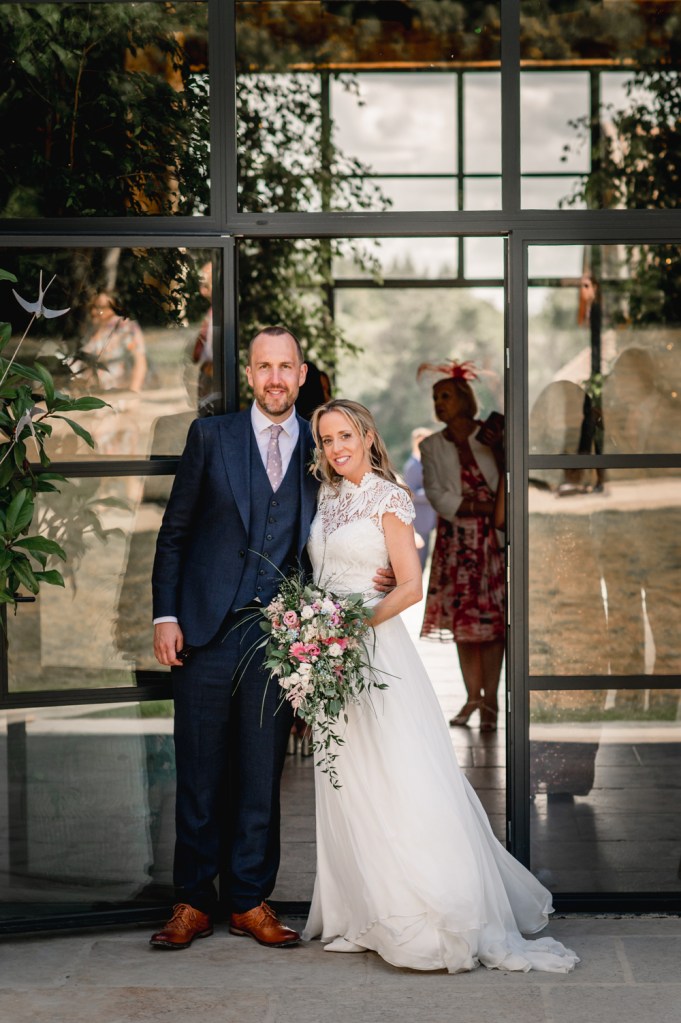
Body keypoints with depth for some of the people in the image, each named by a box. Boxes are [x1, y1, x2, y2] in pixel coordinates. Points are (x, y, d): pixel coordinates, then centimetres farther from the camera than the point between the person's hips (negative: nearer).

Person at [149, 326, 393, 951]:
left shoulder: (319, 451, 8)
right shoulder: (211, 436, 5)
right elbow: (174, 533, 5)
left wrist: (369, 579, -4)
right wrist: (165, 616, -3)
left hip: (279, 635, 1)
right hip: (207, 632, -1)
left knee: (262, 779, 7)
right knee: (199, 777, 5)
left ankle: (251, 902, 18)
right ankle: (193, 904, 16)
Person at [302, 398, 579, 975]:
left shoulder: (387, 499, -5)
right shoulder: (327, 499, 14)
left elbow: (411, 587, -10)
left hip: (375, 645, -6)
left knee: (399, 785, -9)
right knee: (347, 787, 6)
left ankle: (450, 921, -3)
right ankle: (369, 912, 12)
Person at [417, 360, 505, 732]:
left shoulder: (490, 437, 4)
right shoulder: (432, 447, 9)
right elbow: (436, 495, -3)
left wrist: (499, 450, -15)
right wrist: (484, 507, -12)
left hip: (491, 538, -2)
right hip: (455, 540, 2)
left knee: (491, 616, -6)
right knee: (462, 618, 1)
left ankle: (490, 701, -3)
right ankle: (473, 696, 10)